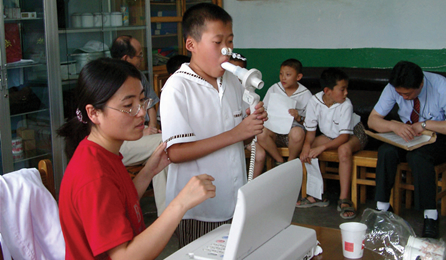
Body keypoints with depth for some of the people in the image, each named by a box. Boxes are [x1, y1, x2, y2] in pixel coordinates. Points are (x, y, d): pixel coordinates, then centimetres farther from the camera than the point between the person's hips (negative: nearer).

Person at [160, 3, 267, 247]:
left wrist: (254, 123, -6)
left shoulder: (232, 82, 9)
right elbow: (176, 152, -22)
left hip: (234, 202, 7)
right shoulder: (177, 88, -15)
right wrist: (234, 134, -23)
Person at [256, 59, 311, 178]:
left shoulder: (306, 95, -1)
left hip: (293, 127, -2)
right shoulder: (274, 89, 5)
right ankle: (280, 162, -8)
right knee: (261, 132, -32)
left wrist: (298, 118, -21)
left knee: (298, 133, -39)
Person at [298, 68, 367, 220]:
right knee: (308, 149, -17)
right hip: (331, 135, 5)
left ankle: (344, 199, -29)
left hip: (354, 134, -5)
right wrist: (306, 146, -33)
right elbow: (311, 130, -12)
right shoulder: (314, 102, -19)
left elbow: (344, 136, -30)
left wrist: (322, 147, -42)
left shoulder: (346, 104, -28)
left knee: (344, 149, -37)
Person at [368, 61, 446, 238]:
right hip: (406, 136, 3)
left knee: (418, 156, -36)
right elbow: (372, 120, -9)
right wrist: (394, 125, -29)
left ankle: (430, 217, -26)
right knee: (386, 151, -29)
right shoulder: (394, 88, -12)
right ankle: (382, 208, -18)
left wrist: (424, 124, -31)